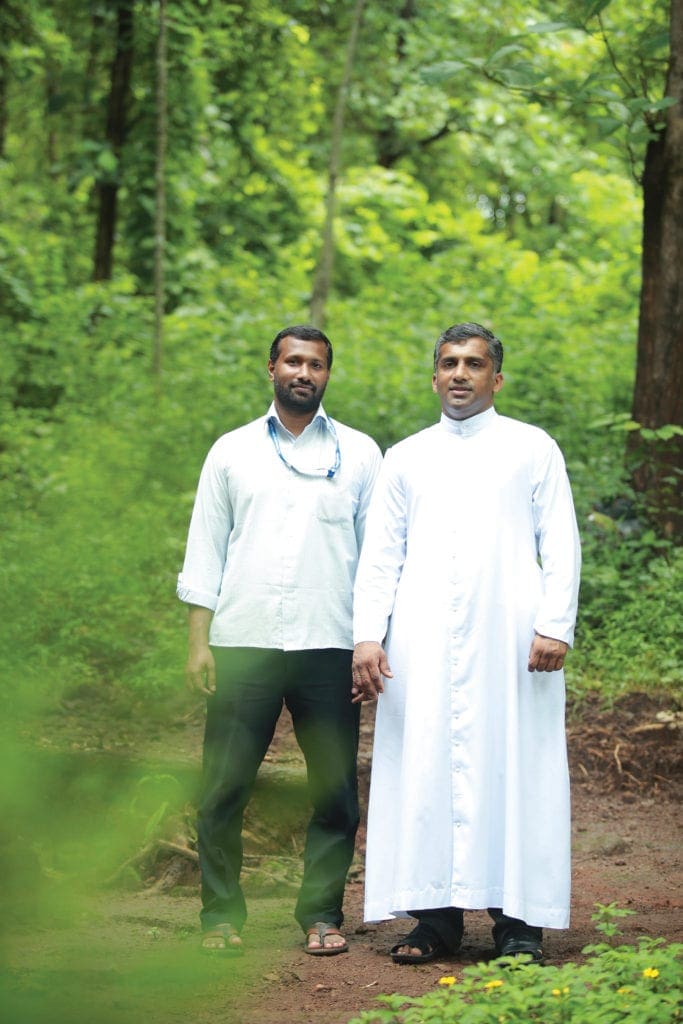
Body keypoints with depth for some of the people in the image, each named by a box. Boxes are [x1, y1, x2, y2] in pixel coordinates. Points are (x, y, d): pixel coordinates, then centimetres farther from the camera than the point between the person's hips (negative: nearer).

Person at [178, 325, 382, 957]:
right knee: (224, 786, -2)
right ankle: (221, 915, 8)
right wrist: (199, 640, 3)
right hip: (243, 641, 0)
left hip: (329, 644, 0)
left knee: (334, 788, 1)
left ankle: (323, 914, 11)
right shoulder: (232, 452, 12)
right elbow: (205, 549, 11)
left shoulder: (359, 454, 11)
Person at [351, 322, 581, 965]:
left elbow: (560, 546, 5)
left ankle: (518, 919, -2)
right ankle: (435, 918, 2)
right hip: (424, 642, 2)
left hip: (509, 638, -2)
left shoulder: (533, 449, 10)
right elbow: (379, 555, 12)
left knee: (512, 767, -4)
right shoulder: (405, 459, 16)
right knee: (426, 768, -2)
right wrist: (367, 635, 0)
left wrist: (555, 625, -8)